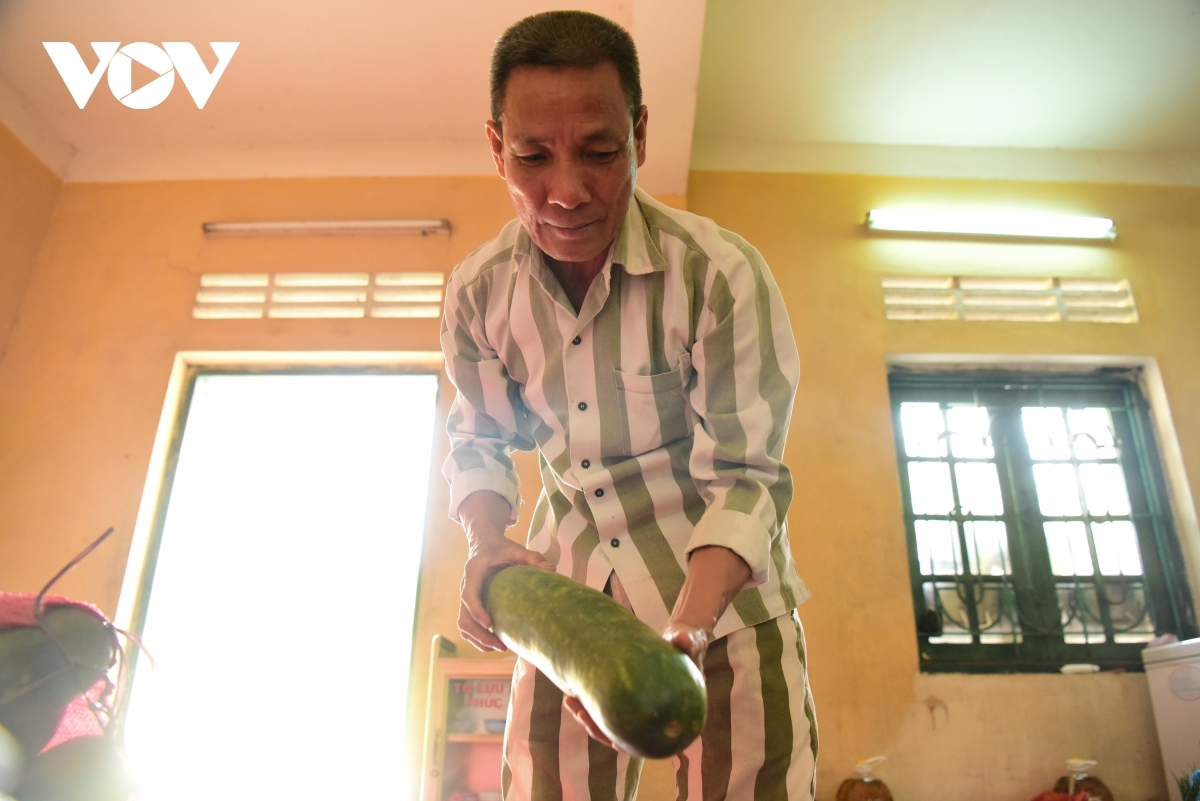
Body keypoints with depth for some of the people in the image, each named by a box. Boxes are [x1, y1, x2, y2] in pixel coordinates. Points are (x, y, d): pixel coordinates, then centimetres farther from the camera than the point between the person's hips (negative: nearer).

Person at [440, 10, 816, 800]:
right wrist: (488, 548, -13)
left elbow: (743, 479, -20)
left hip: (721, 589, -3)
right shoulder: (477, 291, -8)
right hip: (567, 598, 4)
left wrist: (683, 636, -35)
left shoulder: (721, 274, -21)